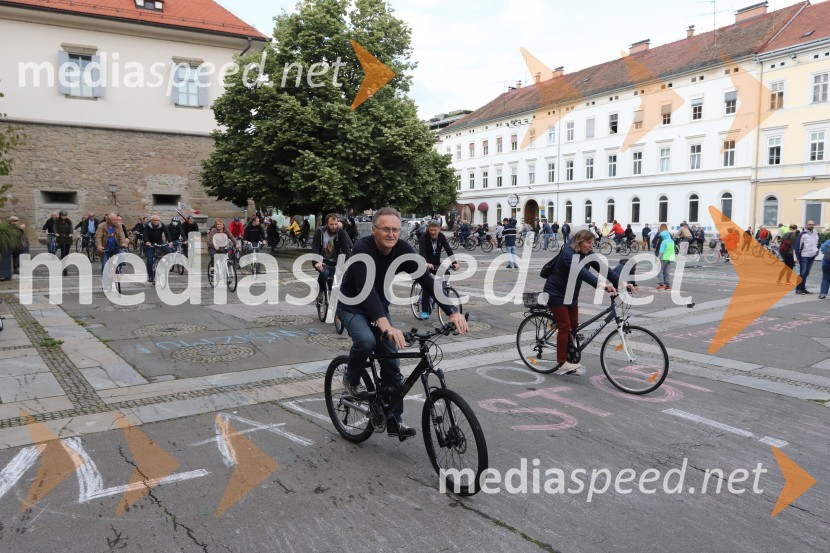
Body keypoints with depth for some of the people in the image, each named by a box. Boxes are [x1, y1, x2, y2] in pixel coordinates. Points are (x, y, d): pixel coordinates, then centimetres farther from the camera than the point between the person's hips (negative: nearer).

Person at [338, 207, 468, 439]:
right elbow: (366, 288, -45)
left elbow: (426, 280, -23)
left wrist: (452, 311, -37)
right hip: (352, 306, -4)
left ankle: (394, 420, 12)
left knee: (392, 363, -2)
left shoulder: (403, 249, -17)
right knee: (366, 341, -34)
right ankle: (352, 380, -2)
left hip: (380, 307, 5)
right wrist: (386, 326, -59)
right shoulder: (363, 248, -31)